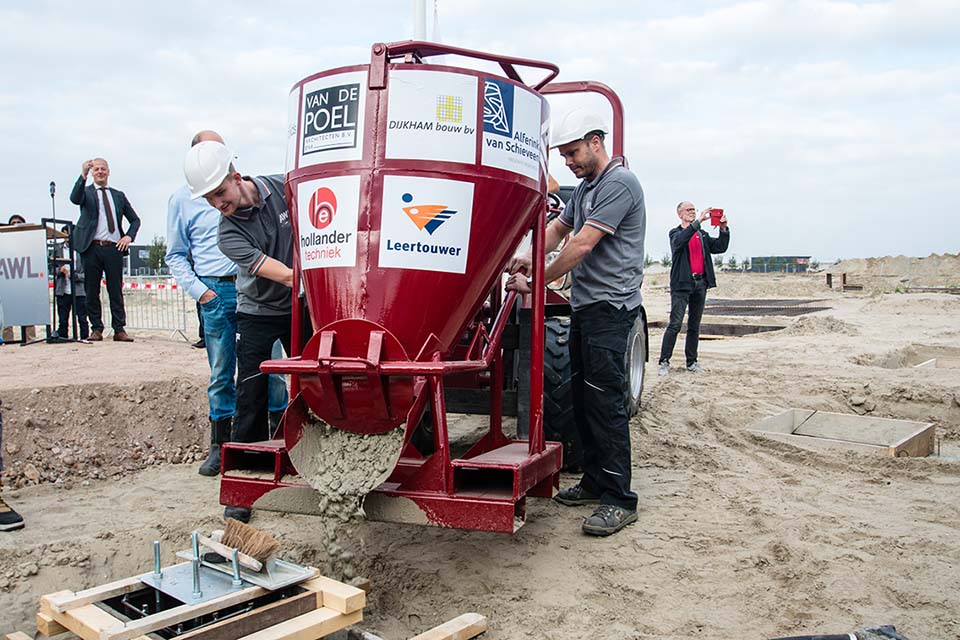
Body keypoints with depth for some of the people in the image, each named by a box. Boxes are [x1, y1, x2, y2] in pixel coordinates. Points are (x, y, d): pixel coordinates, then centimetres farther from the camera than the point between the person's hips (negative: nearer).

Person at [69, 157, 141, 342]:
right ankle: (96, 329, 9)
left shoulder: (118, 195, 18)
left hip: (114, 249, 2)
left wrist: (129, 236, 3)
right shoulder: (86, 192, 9)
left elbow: (135, 220, 21)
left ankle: (119, 329, 3)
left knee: (116, 290, 1)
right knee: (92, 291, 3)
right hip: (92, 248, -1)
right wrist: (83, 175, -27)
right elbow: (74, 199, -15)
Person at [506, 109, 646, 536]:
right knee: (581, 395, 12)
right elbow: (558, 230, 23)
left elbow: (582, 245, -18)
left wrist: (535, 284, -12)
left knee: (605, 400, -10)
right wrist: (528, 259, 3)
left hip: (609, 307, -10)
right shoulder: (586, 187, 19)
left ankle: (619, 500, -3)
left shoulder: (619, 184, -12)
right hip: (585, 305, 10)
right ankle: (594, 481, 22)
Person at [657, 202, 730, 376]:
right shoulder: (676, 233, 4)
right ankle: (664, 362, -7)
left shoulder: (702, 235, 18)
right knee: (675, 324, -10)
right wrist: (698, 222, -28)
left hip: (700, 283, 5)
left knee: (694, 326, 9)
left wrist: (723, 228, -8)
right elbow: (680, 241, -21)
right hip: (682, 283, -5)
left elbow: (720, 247, 7)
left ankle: (692, 362, 14)